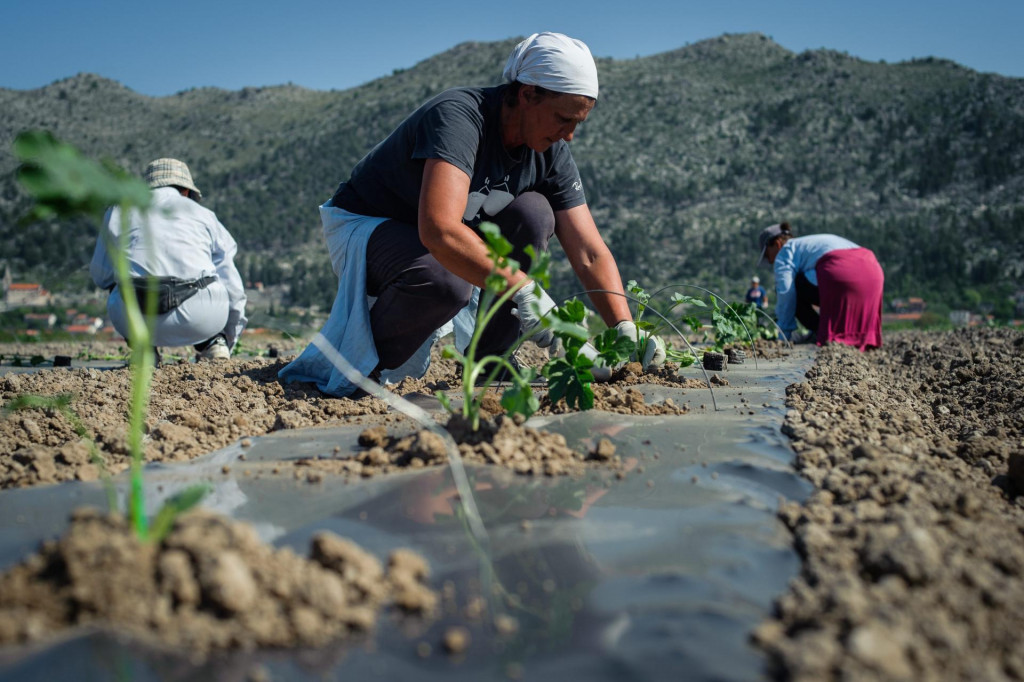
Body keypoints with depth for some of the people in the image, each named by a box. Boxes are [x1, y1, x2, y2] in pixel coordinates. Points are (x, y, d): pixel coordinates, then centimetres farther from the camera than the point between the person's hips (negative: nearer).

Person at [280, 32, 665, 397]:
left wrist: (626, 331, -22)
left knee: (533, 213, -18)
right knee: (445, 282, -38)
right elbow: (439, 231, -44)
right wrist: (522, 289, -46)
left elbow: (590, 253, -10)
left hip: (439, 237, 7)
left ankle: (489, 362, -8)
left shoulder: (550, 152, -9)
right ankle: (360, 367, -10)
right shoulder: (458, 115, -30)